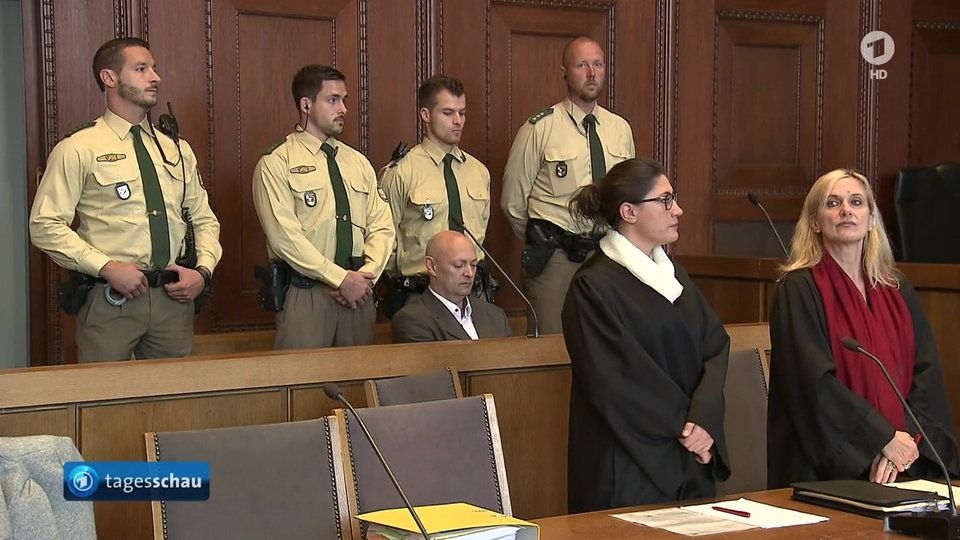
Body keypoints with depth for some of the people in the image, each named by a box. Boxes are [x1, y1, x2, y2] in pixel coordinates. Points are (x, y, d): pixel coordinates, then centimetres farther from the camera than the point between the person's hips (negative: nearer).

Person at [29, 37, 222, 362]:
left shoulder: (176, 150, 13)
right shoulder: (78, 150, -4)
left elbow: (204, 220, 17)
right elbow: (45, 226, -8)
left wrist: (203, 271, -1)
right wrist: (107, 267, -17)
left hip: (175, 297, 5)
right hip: (110, 299, -5)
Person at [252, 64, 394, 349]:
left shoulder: (358, 163, 15)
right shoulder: (276, 164, -4)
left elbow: (381, 226, 11)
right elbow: (285, 237, -13)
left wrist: (366, 275, -7)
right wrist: (342, 278, -16)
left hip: (358, 292, 6)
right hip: (304, 294, -5)